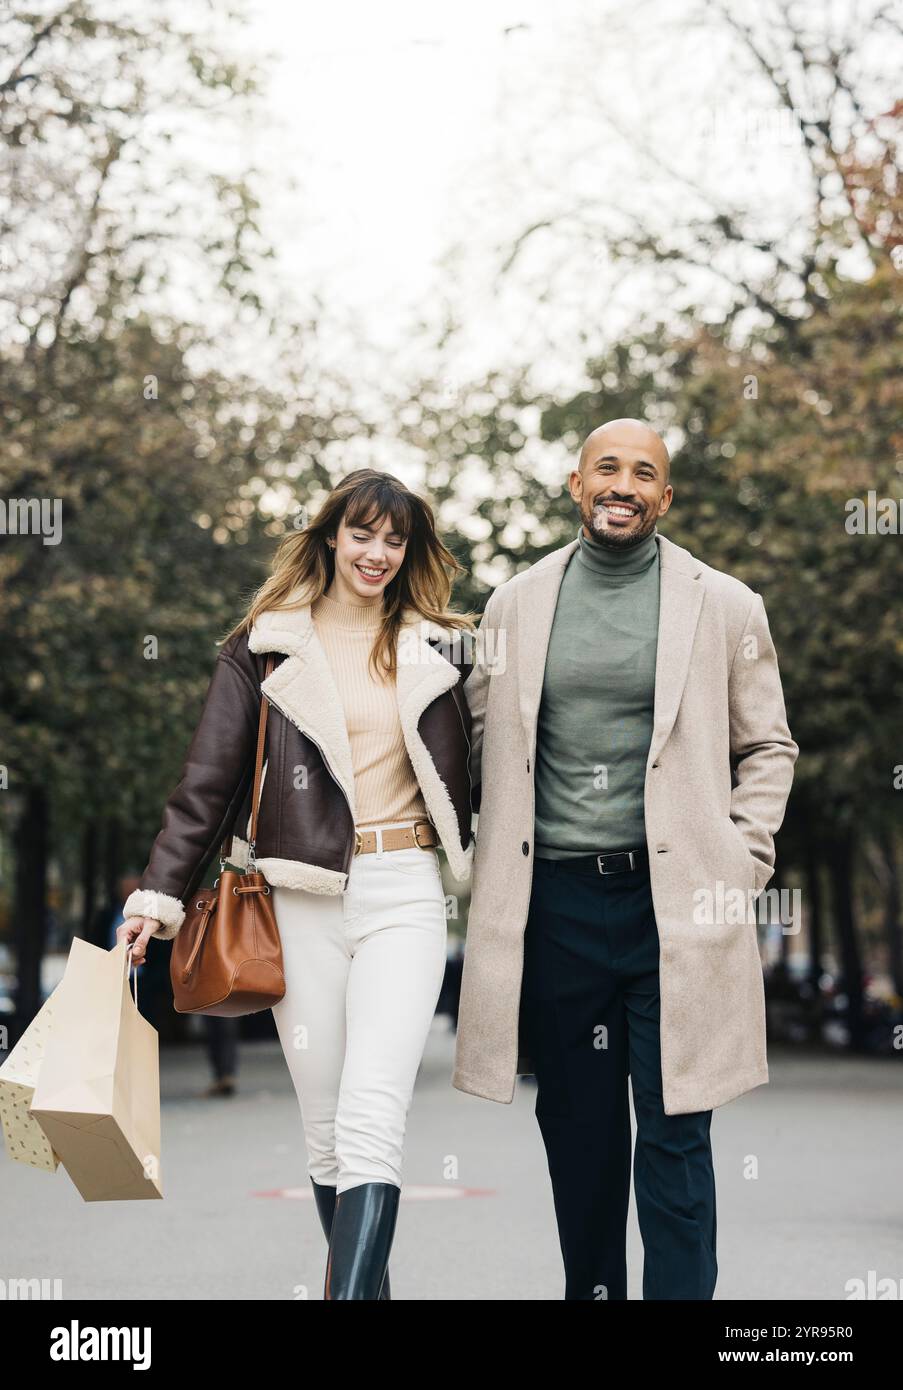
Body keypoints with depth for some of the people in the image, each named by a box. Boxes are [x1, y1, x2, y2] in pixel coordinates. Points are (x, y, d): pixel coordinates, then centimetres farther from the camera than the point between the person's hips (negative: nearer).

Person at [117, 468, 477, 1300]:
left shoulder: (439, 648, 9)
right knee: (326, 1129, 5)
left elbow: (478, 770, 17)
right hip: (299, 899, 1)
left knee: (371, 1121, -15)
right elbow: (209, 781, 5)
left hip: (402, 897, -1)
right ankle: (368, 1285, 20)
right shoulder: (267, 645, 7)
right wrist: (160, 895, -1)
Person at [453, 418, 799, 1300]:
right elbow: (483, 742, 17)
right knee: (576, 1128, 11)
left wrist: (741, 865, -1)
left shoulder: (724, 607, 3)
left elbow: (766, 747, 10)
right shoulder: (515, 607, 8)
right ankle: (589, 1287, 24)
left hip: (675, 902, -2)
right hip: (554, 901, 2)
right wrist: (497, 865, 9)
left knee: (674, 1135, -3)